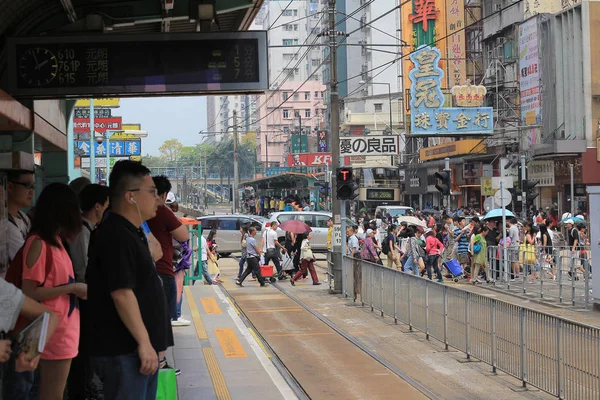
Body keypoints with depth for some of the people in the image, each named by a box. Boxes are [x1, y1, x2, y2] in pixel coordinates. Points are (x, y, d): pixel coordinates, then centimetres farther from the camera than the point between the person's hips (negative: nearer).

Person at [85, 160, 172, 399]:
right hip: (123, 351, -10)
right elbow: (122, 294, -24)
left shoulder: (132, 233, 15)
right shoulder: (117, 236, -17)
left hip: (136, 347, 10)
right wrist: (144, 342, -24)